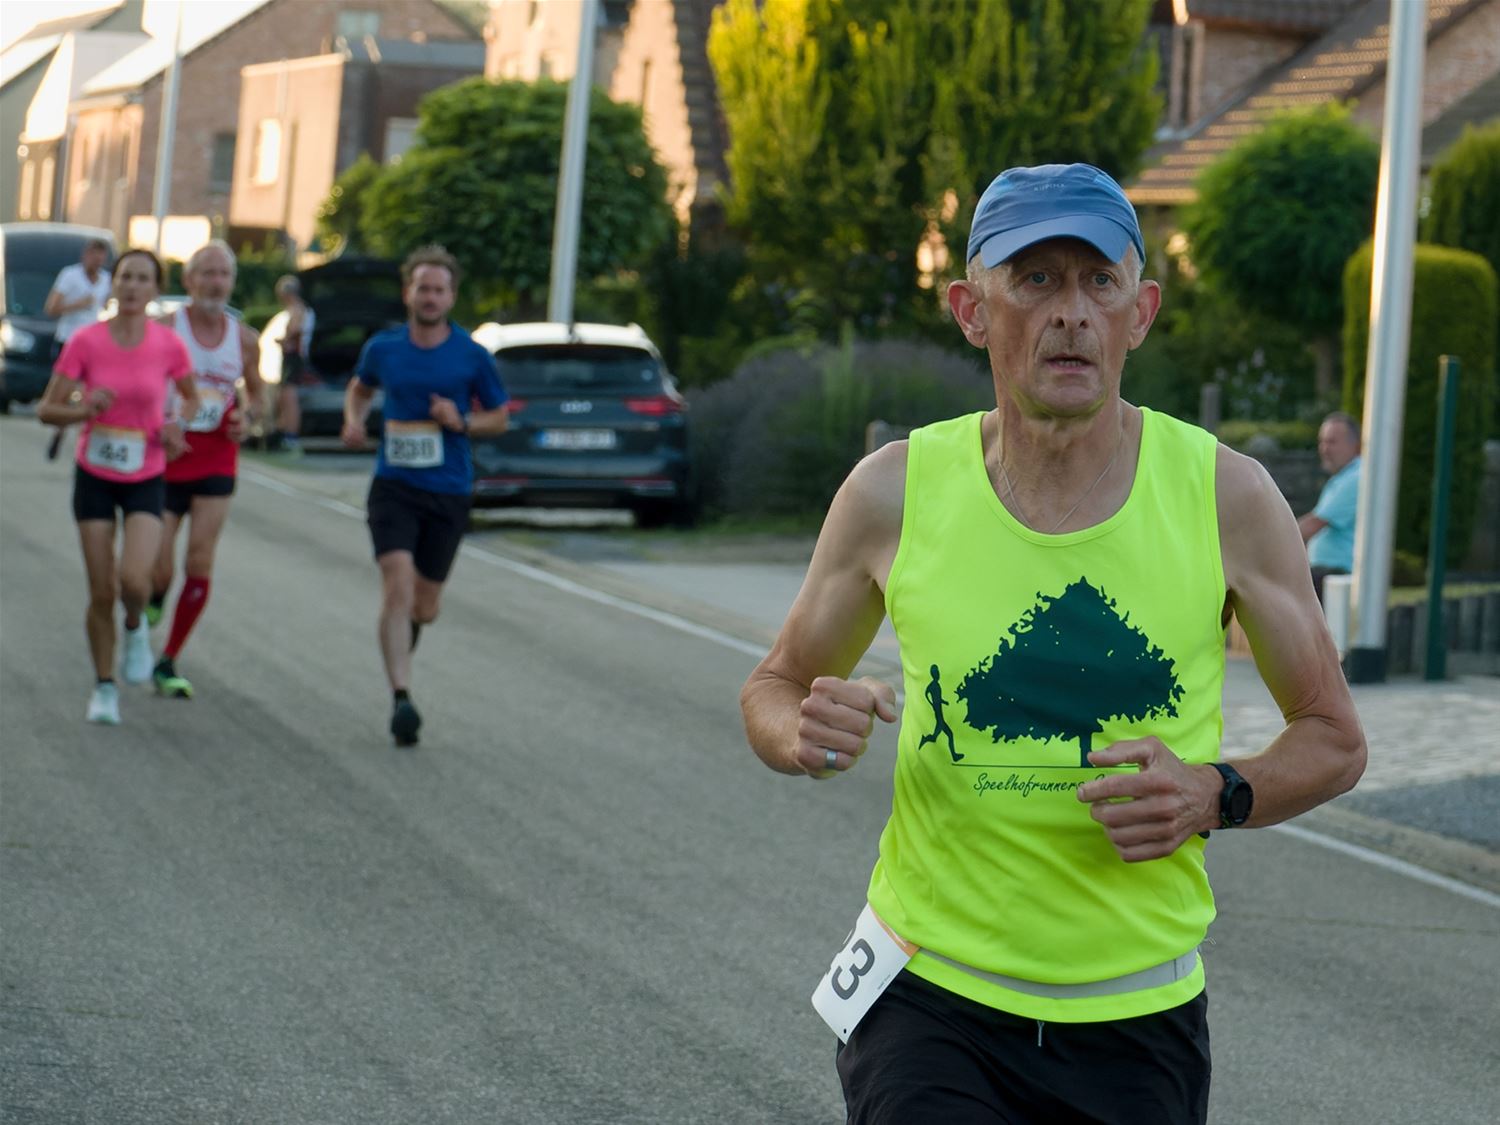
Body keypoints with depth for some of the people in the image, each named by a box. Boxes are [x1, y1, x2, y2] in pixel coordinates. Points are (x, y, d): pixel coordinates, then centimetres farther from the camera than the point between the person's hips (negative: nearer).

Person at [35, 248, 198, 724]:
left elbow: (192, 397, 11)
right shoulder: (84, 342, -10)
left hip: (146, 479, 0)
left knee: (133, 580, -21)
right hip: (94, 476, 0)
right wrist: (85, 409, -26)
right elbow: (47, 409, -7)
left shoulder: (169, 346, -8)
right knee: (101, 592, 0)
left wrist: (176, 427, -9)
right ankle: (104, 688, 19)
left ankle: (136, 626, 15)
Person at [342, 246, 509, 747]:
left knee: (425, 606, 10)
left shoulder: (473, 357, -1)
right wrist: (353, 421, 2)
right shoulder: (383, 348, 3)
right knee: (398, 585, -20)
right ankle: (401, 697, -22)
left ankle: (399, 646, 46)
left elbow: (500, 418, 8)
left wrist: (462, 422, -12)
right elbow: (359, 388, 23)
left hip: (448, 493, 1)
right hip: (393, 487, 0)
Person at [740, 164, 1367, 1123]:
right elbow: (774, 688, 10)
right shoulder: (895, 493, -5)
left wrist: (1215, 795, -16)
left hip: (1139, 1019, 1)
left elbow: (1335, 739, 4)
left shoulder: (1226, 496, -5)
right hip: (931, 999, -1)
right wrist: (805, 735, -14)